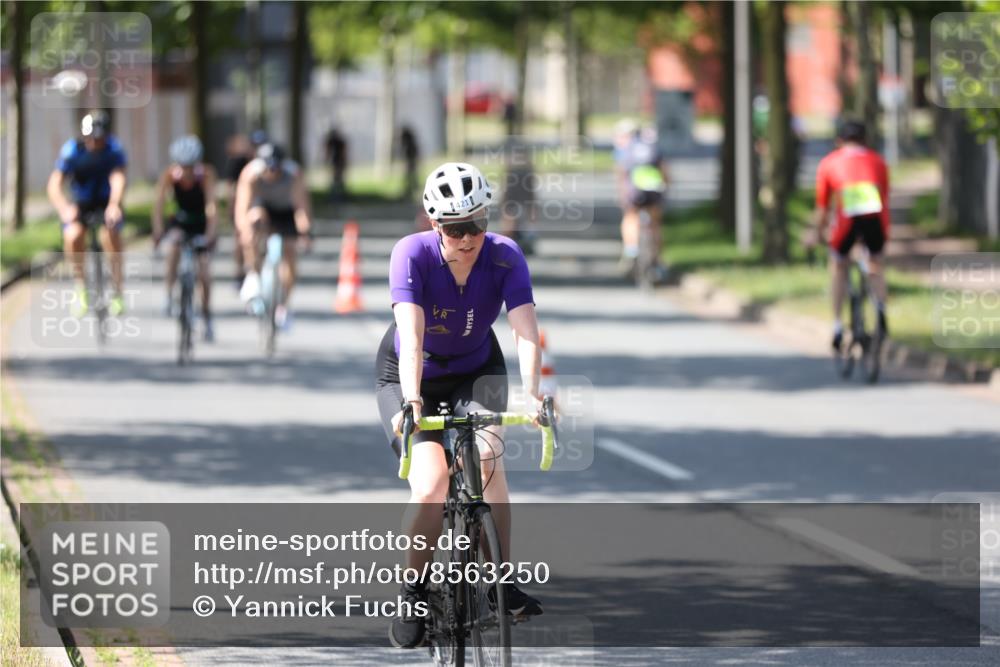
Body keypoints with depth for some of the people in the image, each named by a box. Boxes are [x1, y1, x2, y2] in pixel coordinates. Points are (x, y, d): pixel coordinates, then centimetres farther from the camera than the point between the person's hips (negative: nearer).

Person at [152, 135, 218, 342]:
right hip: (180, 221, 1)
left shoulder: (206, 174, -25)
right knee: (175, 242, -34)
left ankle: (207, 319, 10)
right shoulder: (170, 174, -21)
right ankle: (169, 296, -28)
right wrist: (157, 230, -43)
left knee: (203, 272, -8)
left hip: (201, 224, -1)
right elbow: (159, 202, -29)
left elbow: (211, 203, -33)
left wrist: (211, 232, -45)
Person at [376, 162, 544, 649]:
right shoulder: (412, 254, -28)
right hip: (411, 374, -2)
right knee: (431, 485, -21)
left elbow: (525, 332, -34)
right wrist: (412, 402, -52)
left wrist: (533, 394, -49)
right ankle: (413, 595, 0)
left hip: (476, 368, 2)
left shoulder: (505, 257, -24)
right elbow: (411, 337, -39)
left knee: (487, 455, -25)